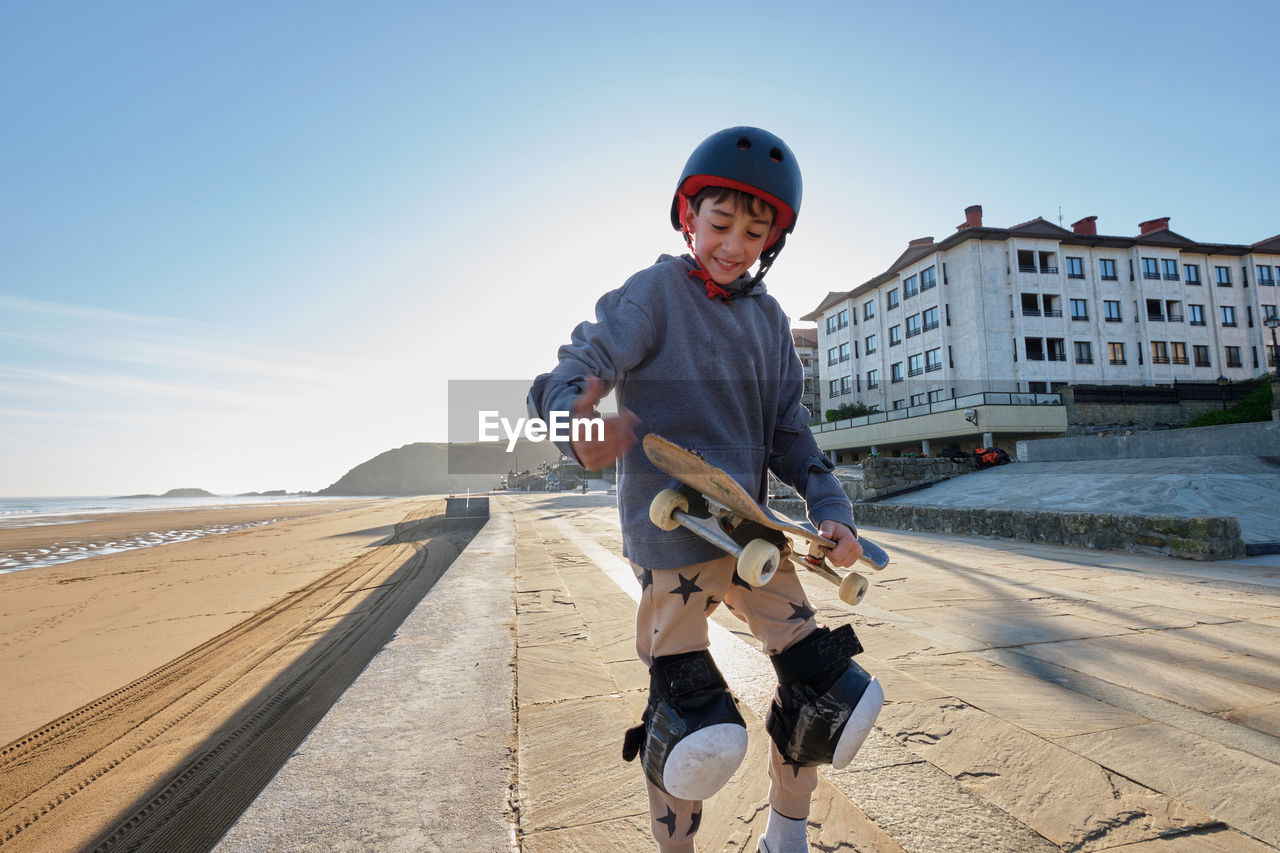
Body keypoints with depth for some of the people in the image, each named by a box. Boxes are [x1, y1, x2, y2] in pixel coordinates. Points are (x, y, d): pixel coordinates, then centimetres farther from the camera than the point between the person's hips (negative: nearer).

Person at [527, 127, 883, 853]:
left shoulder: (770, 318, 10)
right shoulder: (655, 293, -8)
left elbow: (789, 433, 12)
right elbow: (566, 378, -19)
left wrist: (831, 508, -2)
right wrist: (579, 425, -42)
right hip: (672, 533, -6)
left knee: (820, 683, 11)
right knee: (696, 730, 1)